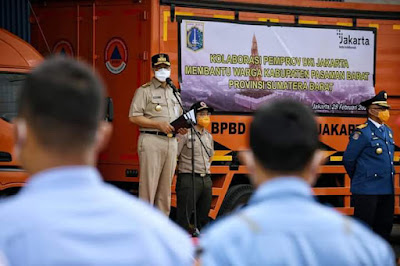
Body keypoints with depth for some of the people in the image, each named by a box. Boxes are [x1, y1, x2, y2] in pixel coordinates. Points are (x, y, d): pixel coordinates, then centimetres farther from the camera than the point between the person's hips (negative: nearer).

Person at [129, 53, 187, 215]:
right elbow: (134, 117, -7)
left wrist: (181, 128, 6)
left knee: (166, 186, 6)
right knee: (148, 184, -9)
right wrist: (159, 125, -15)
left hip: (171, 141, 6)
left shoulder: (174, 93, 22)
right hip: (151, 140, -6)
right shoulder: (144, 91, 1)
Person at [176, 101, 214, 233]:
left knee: (203, 216, 13)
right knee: (184, 218, -12)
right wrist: (181, 170, -7)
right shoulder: (185, 134, -8)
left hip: (206, 180, 8)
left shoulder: (209, 136, 17)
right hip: (188, 178, -8)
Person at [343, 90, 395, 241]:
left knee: (384, 226, 11)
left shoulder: (388, 131, 14)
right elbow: (348, 159, -6)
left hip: (387, 189, 8)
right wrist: (358, 178, 8)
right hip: (367, 190, -8)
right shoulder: (363, 132, -11)